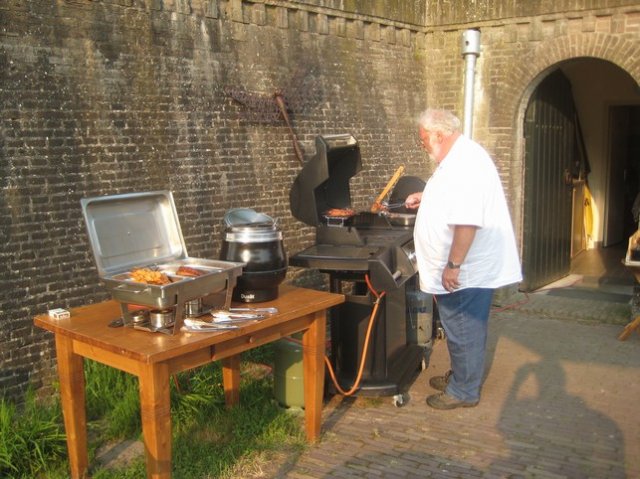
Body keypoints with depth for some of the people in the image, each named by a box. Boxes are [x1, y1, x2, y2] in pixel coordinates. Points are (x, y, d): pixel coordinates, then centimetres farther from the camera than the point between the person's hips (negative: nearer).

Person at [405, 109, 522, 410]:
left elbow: (467, 221, -30)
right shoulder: (459, 157, 12)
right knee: (462, 328, 21)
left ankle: (464, 391, 16)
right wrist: (425, 197, 19)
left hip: (466, 270, -10)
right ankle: (459, 377, 36)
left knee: (464, 331, 3)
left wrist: (453, 265, -27)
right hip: (469, 267, 10)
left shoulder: (465, 162, -23)